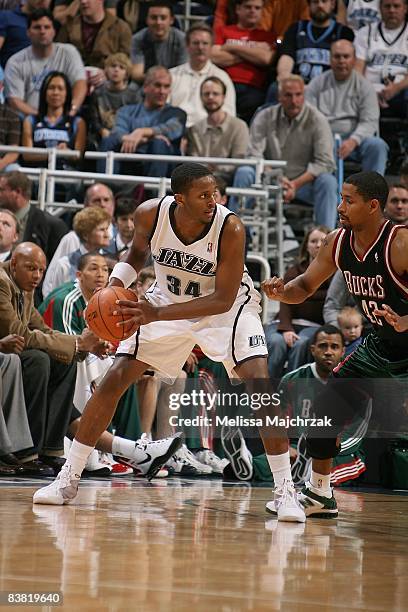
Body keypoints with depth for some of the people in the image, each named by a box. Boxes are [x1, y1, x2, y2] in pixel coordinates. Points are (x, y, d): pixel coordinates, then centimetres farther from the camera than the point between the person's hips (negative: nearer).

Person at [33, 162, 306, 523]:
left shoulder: (230, 228, -31)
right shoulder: (151, 214, -21)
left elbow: (223, 300, -30)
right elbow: (138, 252, 3)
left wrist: (158, 314, -39)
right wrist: (116, 284, -18)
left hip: (226, 307, -3)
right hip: (167, 303, 3)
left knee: (260, 384, -23)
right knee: (114, 381, -4)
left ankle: (285, 490, -15)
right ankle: (68, 479, 7)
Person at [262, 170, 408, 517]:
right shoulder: (338, 242, -5)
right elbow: (305, 286, 7)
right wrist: (282, 292, -15)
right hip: (380, 346, 8)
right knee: (326, 409, 7)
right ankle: (320, 495, 24)